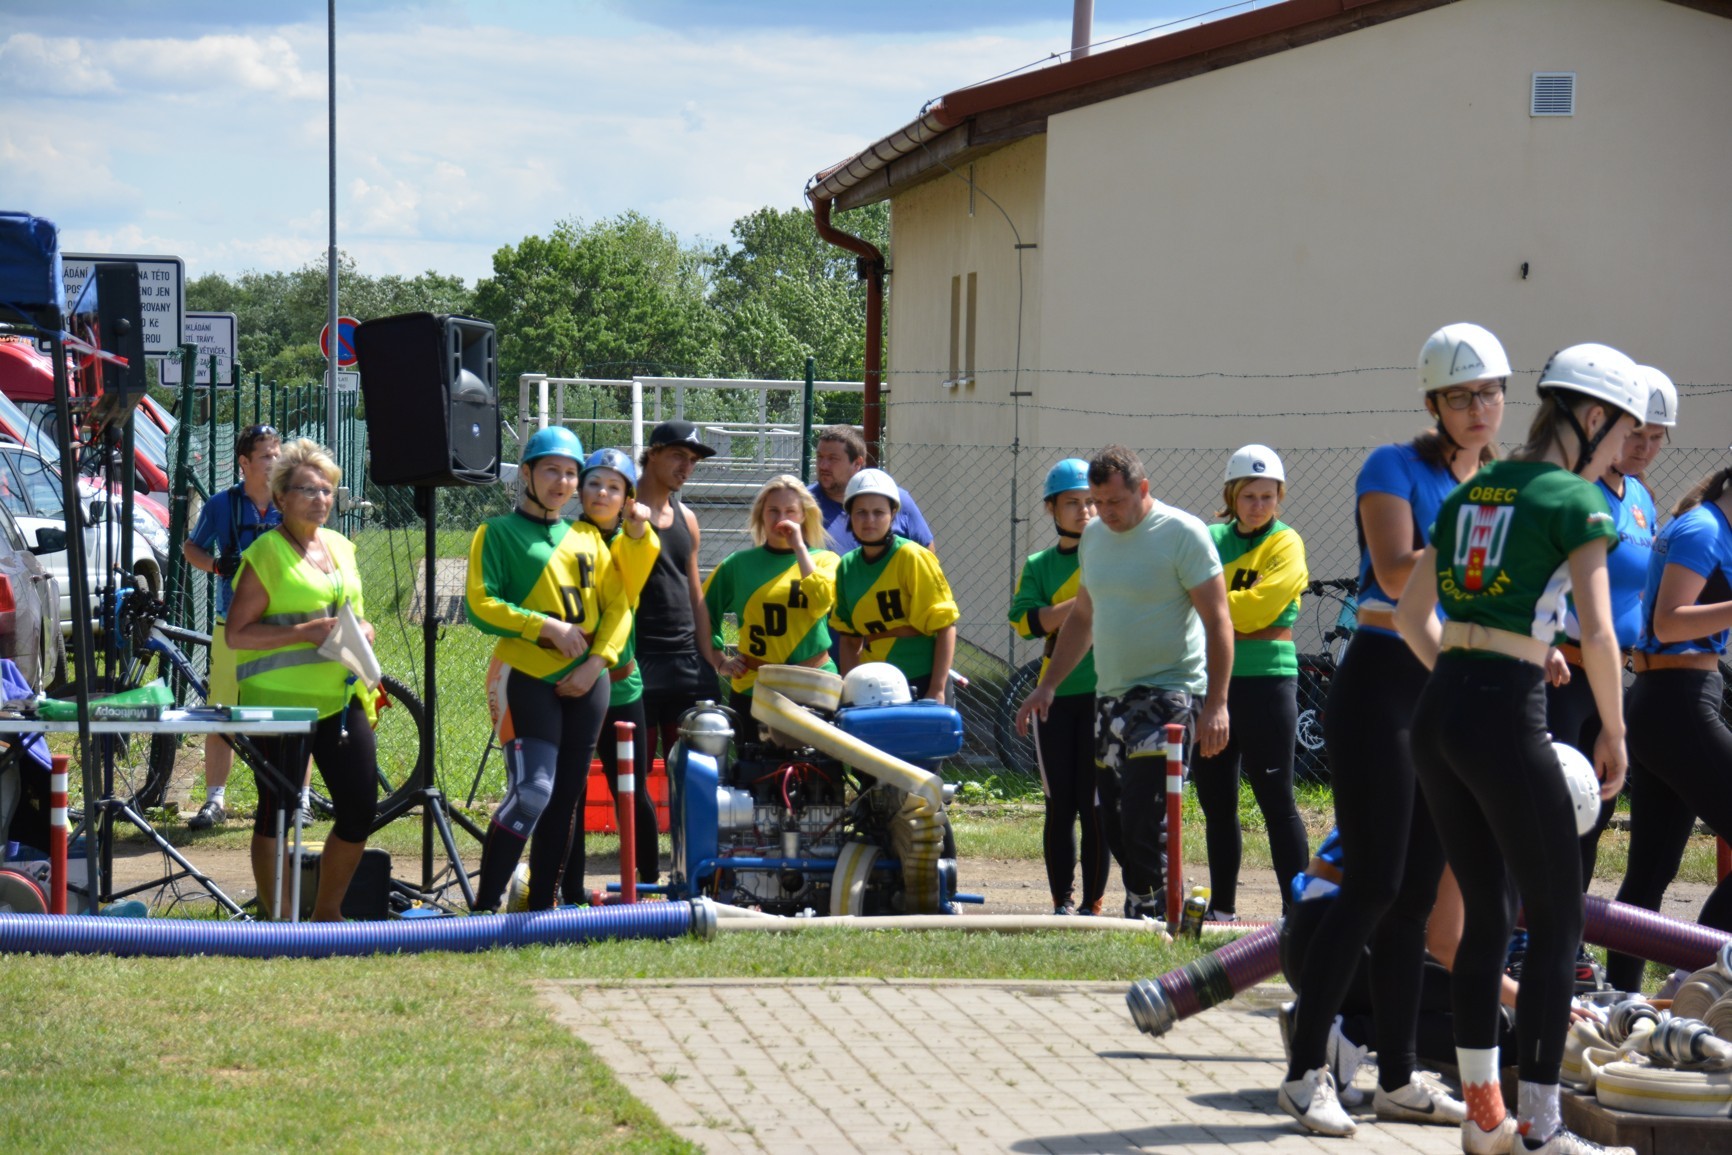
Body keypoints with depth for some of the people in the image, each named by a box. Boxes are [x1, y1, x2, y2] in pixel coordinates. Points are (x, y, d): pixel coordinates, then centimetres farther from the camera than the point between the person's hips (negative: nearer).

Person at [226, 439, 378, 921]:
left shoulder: (340, 547, 15)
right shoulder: (265, 554, -6)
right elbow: (237, 633, -11)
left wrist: (361, 632, 4)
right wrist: (305, 632, -20)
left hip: (342, 700, 7)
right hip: (280, 701, -7)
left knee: (360, 810, 5)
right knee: (277, 814, -1)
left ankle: (327, 913, 21)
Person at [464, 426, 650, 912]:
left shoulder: (588, 538, 17)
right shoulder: (499, 533, 4)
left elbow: (619, 605, 12)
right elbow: (481, 605, -7)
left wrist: (597, 661, -4)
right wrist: (546, 626, -16)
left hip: (586, 683, 6)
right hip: (525, 677, -6)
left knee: (566, 798, 6)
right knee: (532, 790, -18)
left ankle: (542, 904, 12)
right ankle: (484, 906, -14)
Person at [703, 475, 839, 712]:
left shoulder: (825, 560, 5)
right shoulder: (738, 564, 7)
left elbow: (821, 599, -16)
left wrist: (799, 547, -10)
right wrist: (721, 662, 4)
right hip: (753, 690, 1)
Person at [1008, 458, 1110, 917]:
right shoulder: (1039, 565, 12)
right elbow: (1026, 620, -5)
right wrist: (1084, 602, -14)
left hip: (1104, 693, -2)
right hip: (1054, 694, 2)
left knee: (1096, 805, -3)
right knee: (1059, 804, 5)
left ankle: (1093, 904, 3)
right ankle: (1061, 904, 12)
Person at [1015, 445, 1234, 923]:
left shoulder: (1183, 533, -10)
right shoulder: (1094, 535, 12)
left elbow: (1217, 620, -11)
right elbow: (1082, 616, 24)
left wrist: (1216, 704, -17)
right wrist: (1047, 685, 17)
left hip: (1168, 691, -8)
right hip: (1110, 695, 8)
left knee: (1144, 820, -15)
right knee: (1113, 820, 6)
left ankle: (1147, 919, -9)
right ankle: (1163, 909, 15)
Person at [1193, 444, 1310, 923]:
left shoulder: (1286, 544, -3)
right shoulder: (1212, 539, 13)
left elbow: (1258, 606, -15)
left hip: (1266, 680, -6)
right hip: (1211, 678, 6)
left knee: (1276, 800, -6)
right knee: (1215, 801, 10)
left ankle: (1297, 908, -4)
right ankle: (1221, 907, 19)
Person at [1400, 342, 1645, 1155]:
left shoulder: (1471, 491, 15)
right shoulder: (1577, 501, -5)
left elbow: (1410, 615, 17)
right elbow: (1597, 635, -13)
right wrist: (1613, 733, -2)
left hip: (1439, 712, 7)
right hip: (1506, 719, -7)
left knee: (1485, 913, 15)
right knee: (1557, 920, 2)